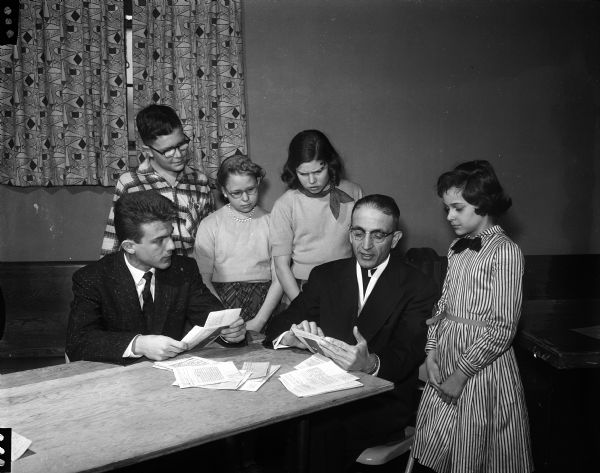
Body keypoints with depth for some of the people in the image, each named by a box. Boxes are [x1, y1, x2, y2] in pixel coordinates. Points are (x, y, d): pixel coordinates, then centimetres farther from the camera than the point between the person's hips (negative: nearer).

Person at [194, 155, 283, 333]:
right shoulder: (209, 225, 7)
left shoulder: (271, 222, 7)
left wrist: (259, 321, -10)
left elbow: (279, 279, 2)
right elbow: (203, 279, 1)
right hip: (221, 300, 0)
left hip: (264, 301, 1)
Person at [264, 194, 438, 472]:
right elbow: (279, 326, 5)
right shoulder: (324, 275, 10)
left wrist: (371, 364, -34)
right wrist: (293, 337, -20)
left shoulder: (418, 287, 0)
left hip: (382, 402, -3)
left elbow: (407, 354, -11)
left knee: (321, 436, -30)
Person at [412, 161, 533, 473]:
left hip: (483, 362, -6)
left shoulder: (505, 252, -14)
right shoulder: (457, 248, 8)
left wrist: (461, 374, -15)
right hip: (447, 356, 7)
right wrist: (432, 350, -1)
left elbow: (501, 329, -16)